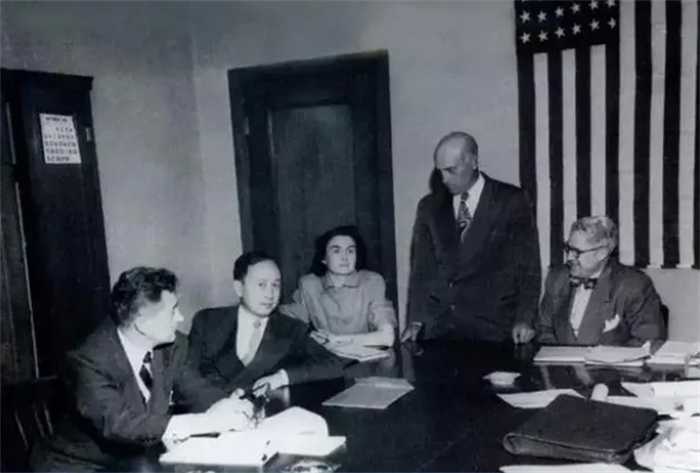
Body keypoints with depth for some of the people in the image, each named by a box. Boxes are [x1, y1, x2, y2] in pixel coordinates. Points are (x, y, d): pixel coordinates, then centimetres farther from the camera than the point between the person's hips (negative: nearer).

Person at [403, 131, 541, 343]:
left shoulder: (510, 201, 0)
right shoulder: (429, 206, 9)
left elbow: (528, 266, -1)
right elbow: (421, 269, 10)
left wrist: (524, 320, -10)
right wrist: (415, 321, 1)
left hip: (491, 328, -2)